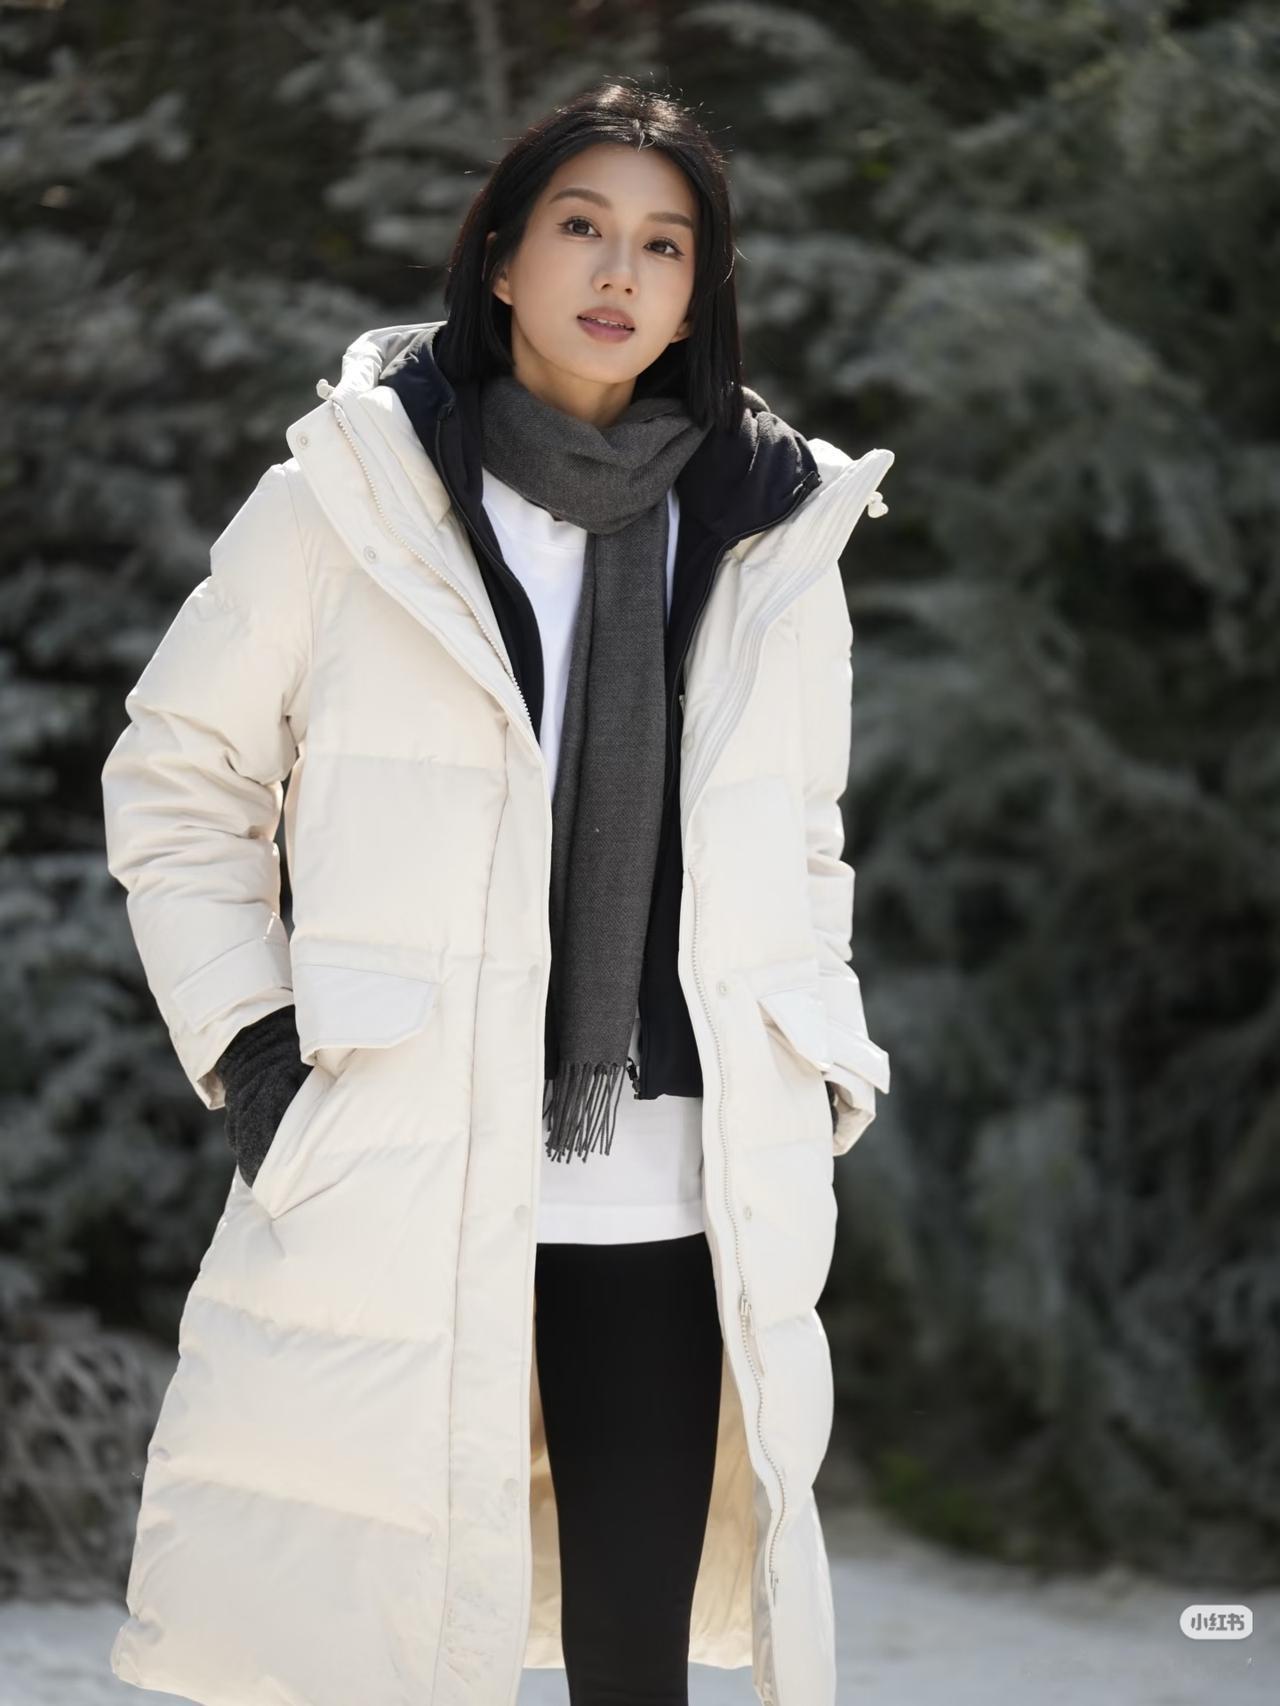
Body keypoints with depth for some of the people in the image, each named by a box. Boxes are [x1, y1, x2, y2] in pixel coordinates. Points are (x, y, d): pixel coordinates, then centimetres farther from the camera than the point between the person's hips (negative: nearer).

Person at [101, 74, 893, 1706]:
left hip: (669, 1195, 2)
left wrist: (815, 1091, 12)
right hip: (398, 1188, -2)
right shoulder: (351, 501, 2)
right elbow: (177, 778, 9)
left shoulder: (774, 544, 11)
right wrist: (244, 1042, 0)